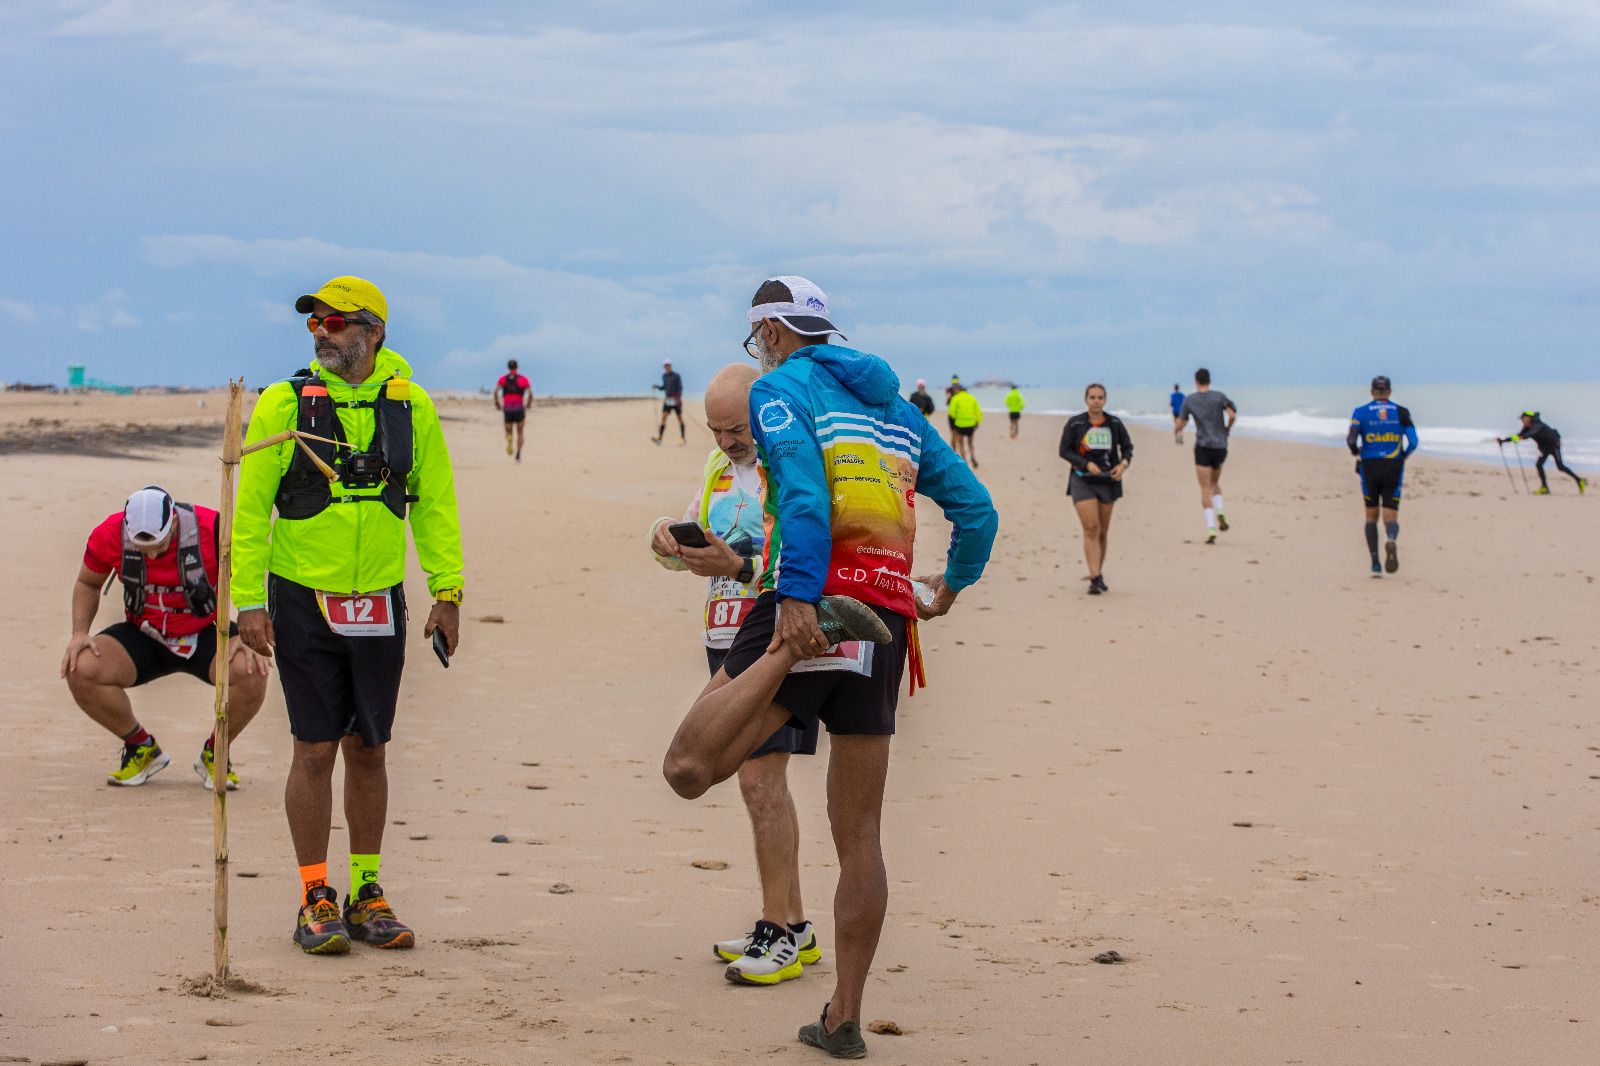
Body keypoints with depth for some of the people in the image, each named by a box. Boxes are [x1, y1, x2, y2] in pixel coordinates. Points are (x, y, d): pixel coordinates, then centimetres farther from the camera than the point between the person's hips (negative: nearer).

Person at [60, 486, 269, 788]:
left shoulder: (212, 530, -23)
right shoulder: (110, 534, -15)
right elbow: (88, 583, 6)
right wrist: (79, 633, -10)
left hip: (206, 634, -2)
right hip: (143, 636, 2)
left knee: (251, 672, -33)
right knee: (81, 670, -25)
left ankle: (214, 754, -2)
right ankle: (142, 748, 2)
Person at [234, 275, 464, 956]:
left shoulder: (410, 408, 2)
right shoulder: (283, 405, -5)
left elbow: (435, 504, 7)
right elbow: (250, 509, -4)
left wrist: (447, 591, 0)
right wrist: (248, 601, -8)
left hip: (379, 605, 2)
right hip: (303, 601, -2)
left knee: (369, 749, 9)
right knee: (315, 749, 0)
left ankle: (367, 896, 19)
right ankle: (315, 900, 8)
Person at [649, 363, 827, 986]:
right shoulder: (719, 465, 16)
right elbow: (690, 548, 17)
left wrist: (741, 567, -29)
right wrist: (668, 541, -7)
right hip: (727, 640, 9)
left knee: (760, 781, -14)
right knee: (764, 783, 13)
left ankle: (778, 935, -12)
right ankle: (793, 927, 21)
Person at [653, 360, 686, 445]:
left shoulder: (676, 376, -9)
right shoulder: (664, 376, 9)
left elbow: (680, 388, -12)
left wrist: (678, 398, -23)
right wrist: (657, 387, 4)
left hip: (676, 400, -5)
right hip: (667, 400, 5)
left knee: (679, 418, 3)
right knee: (663, 418, -5)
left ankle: (683, 439, 10)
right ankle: (659, 438, -10)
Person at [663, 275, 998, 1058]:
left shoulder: (780, 387, 3)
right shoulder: (893, 406, 22)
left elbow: (803, 489, -16)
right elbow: (975, 507, 21)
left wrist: (797, 598, -25)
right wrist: (951, 588, 37)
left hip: (811, 598, -7)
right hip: (887, 616, 7)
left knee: (689, 769, -19)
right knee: (859, 835, 10)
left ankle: (806, 637, -32)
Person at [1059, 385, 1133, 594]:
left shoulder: (1114, 423, 3)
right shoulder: (1075, 423, -5)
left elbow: (1127, 446, 12)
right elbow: (1064, 450, -4)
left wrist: (1124, 463, -9)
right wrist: (1086, 464, -17)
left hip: (1108, 481, 3)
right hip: (1083, 480, -3)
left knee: (1102, 532, 11)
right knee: (1091, 529, -14)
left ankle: (1099, 575, 26)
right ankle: (1094, 578, -18)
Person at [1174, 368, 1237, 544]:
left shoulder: (1189, 400, 0)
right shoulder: (1219, 397, 1)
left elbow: (1180, 425, 2)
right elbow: (1232, 414, -12)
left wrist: (1175, 429, 26)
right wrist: (1227, 429, 9)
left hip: (1203, 446, -2)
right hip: (1220, 446, 2)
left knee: (1205, 489, -1)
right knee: (1214, 483, 24)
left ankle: (1211, 528, -13)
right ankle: (1219, 513, 0)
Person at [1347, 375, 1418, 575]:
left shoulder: (1361, 412, -1)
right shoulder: (1401, 413, 2)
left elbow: (1351, 441, -13)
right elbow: (1413, 442, -6)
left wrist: (1357, 454, 10)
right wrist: (1402, 458, 13)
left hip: (1369, 469, 0)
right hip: (1393, 469, 0)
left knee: (1371, 516, 17)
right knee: (1391, 519, 2)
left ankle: (1375, 564, 6)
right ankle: (1391, 540, -36)